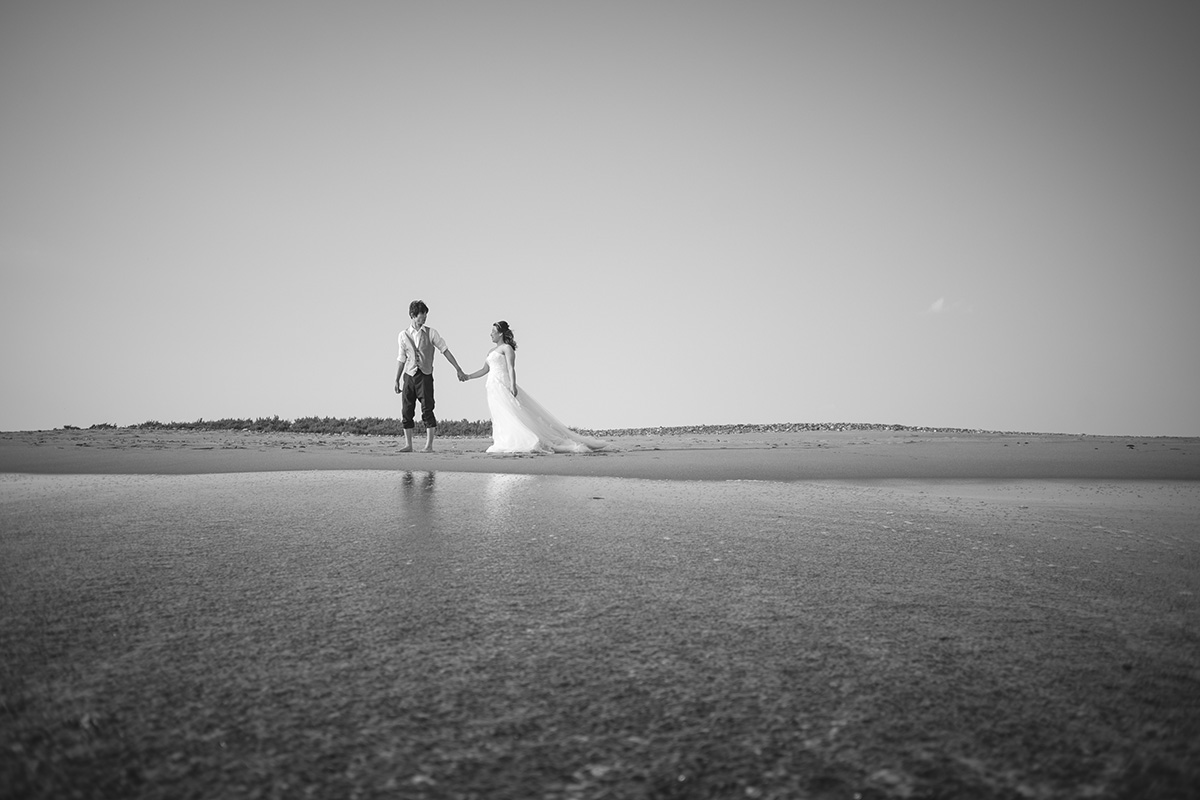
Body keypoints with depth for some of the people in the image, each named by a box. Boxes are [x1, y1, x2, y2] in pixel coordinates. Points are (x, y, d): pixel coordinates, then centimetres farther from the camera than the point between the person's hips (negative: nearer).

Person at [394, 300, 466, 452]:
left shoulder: (431, 333, 3)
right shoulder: (403, 335, 8)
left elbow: (445, 351, 5)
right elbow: (401, 359, 14)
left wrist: (458, 369, 2)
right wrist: (397, 380, 14)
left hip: (425, 376, -2)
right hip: (408, 376, 2)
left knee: (427, 410, -8)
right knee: (406, 411, 1)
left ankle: (429, 445, -5)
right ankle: (408, 445, 8)